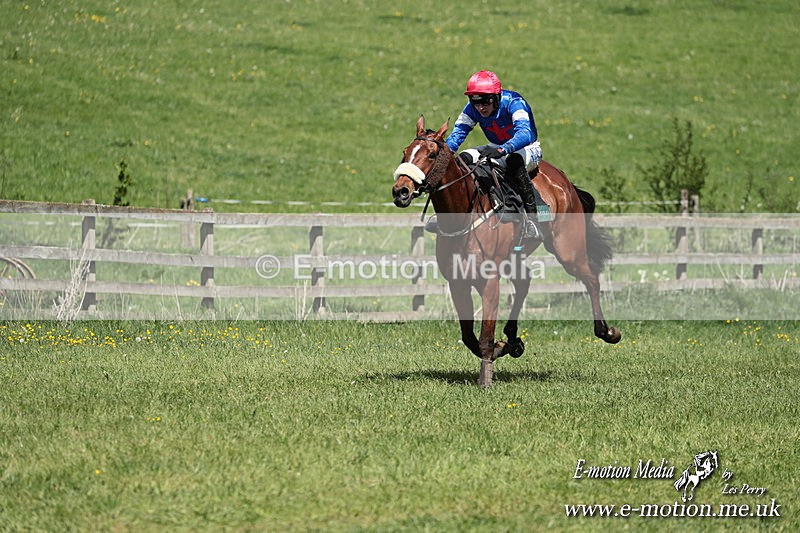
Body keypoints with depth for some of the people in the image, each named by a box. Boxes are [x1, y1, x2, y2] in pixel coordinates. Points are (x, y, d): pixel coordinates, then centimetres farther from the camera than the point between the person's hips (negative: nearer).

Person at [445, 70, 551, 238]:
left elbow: (525, 133, -44)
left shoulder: (513, 102, -29)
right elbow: (458, 133, -15)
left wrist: (503, 150, -62)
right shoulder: (472, 109, -11)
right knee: (463, 158, -14)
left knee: (514, 161, -40)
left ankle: (533, 217, -38)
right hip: (497, 147, 6)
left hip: (527, 149, -6)